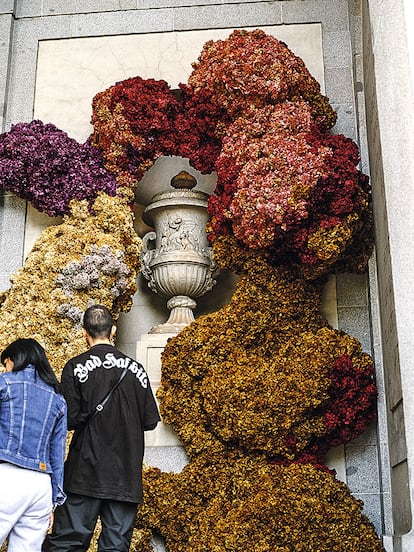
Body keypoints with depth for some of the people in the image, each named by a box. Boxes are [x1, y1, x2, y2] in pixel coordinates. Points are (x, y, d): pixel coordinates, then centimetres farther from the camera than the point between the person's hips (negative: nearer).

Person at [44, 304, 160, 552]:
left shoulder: (75, 367, -4)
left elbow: (70, 419, -9)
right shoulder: (136, 369, 4)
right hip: (126, 474, 2)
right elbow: (150, 421, 6)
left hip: (85, 473, -2)